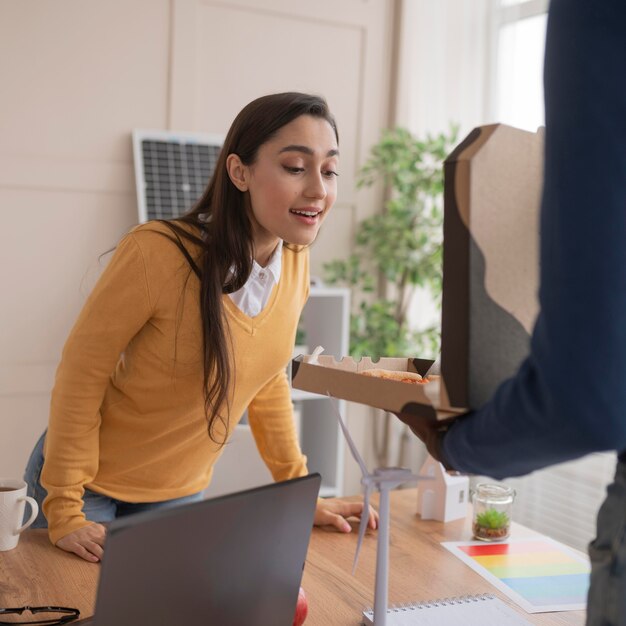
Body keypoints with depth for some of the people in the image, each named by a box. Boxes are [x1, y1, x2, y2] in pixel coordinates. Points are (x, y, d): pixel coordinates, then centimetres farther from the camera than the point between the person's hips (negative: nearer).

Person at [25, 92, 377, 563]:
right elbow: (81, 373, -19)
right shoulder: (159, 252, -27)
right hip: (92, 483, -5)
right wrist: (66, 513, -19)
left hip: (181, 493, 5)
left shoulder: (296, 263, -8)